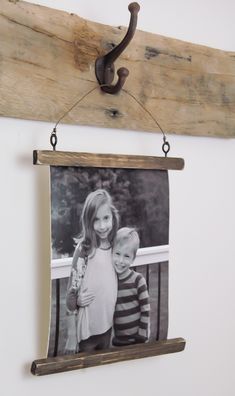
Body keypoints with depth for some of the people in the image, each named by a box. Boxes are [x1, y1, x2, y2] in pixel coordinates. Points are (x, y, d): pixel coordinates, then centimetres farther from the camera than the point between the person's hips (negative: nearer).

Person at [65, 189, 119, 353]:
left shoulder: (114, 246, -2)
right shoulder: (84, 250, -18)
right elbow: (71, 293, -14)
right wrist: (72, 338, -17)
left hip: (108, 325, 5)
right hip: (87, 329, -5)